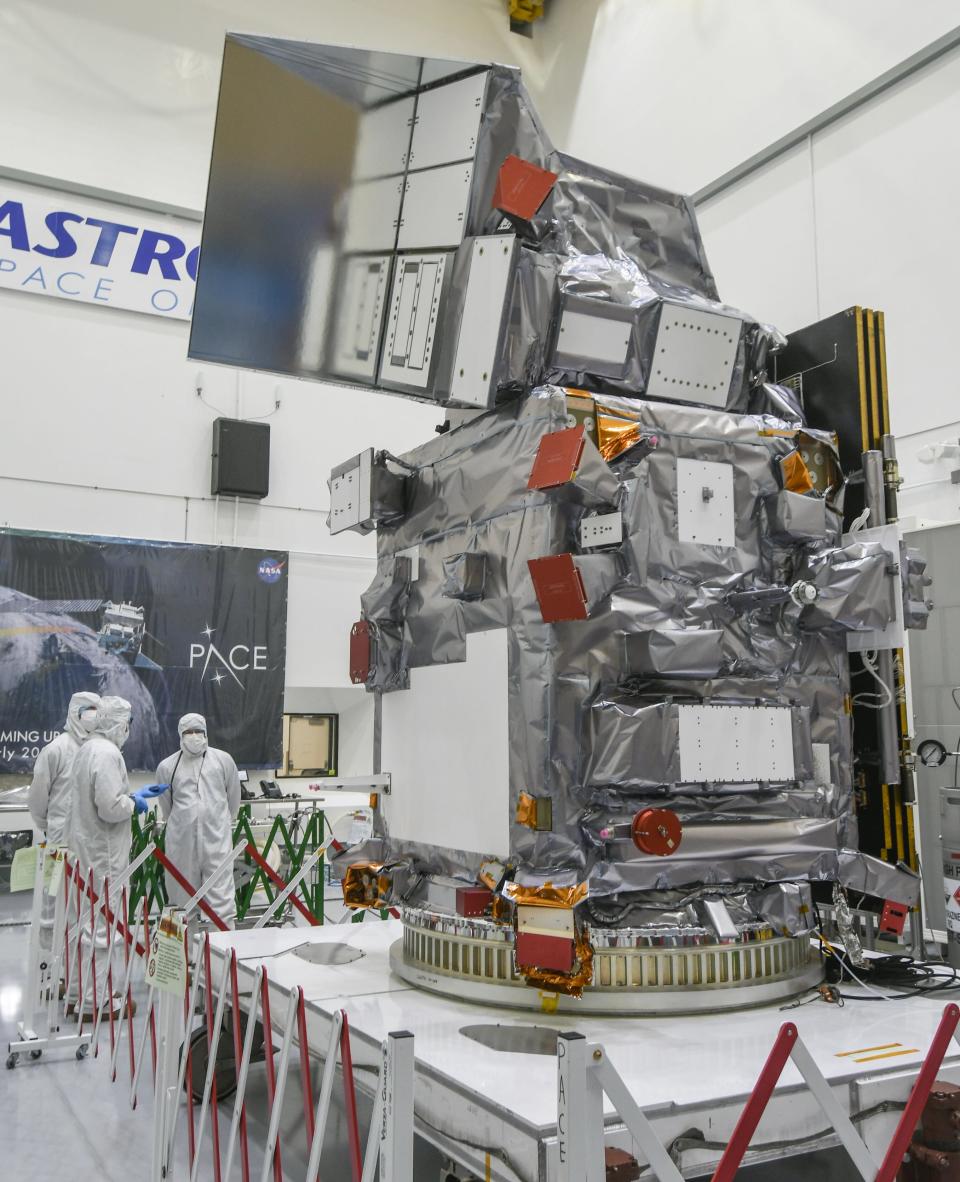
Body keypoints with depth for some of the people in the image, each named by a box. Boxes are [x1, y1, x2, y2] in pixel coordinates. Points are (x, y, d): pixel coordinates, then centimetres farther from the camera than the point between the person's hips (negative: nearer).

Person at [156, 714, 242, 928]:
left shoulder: (223, 760, 5)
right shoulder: (167, 766, 5)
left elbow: (234, 798, 16)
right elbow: (166, 806, 18)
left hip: (217, 836, -1)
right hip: (182, 839, 1)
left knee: (221, 893, -5)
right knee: (184, 894, 8)